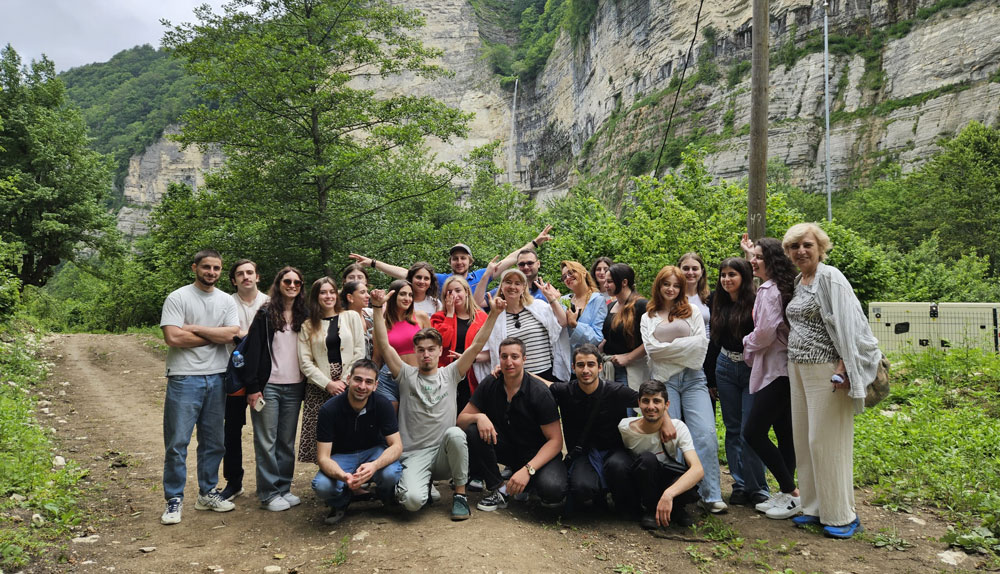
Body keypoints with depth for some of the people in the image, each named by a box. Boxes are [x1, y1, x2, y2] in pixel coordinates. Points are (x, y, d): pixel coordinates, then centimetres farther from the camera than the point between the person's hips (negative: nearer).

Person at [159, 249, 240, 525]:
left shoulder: (226, 301, 9)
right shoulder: (177, 298, -4)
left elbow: (231, 334, -6)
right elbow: (173, 337, -16)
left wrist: (193, 328, -10)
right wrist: (215, 336, -7)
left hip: (217, 378, 4)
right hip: (184, 378, -4)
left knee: (213, 442, 12)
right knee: (177, 442, -1)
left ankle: (207, 493, 26)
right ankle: (174, 499, 12)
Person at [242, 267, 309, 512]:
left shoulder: (304, 316, 9)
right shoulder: (266, 314, -3)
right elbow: (253, 350, -6)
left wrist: (307, 385, 5)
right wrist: (252, 386, -11)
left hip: (294, 387, 4)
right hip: (269, 385, -4)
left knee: (287, 441, 10)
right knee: (266, 441, 2)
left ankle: (284, 488, 20)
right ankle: (269, 493, 11)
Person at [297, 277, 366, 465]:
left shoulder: (351, 317, 8)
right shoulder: (308, 326, 9)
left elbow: (359, 352, 3)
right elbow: (305, 361, 2)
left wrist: (345, 381, -6)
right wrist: (328, 384, -8)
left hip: (349, 385, 0)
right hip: (319, 388, 1)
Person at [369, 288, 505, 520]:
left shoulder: (449, 374, 9)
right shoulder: (406, 375, 6)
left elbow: (477, 345, 0)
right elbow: (384, 344, -5)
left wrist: (493, 314, -10)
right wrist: (378, 308, -16)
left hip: (444, 453, 1)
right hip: (414, 455, -1)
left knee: (455, 434, -35)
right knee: (413, 501, -29)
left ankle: (460, 494, -14)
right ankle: (424, 485, 11)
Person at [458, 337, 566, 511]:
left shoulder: (539, 392, -18)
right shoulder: (490, 385, -6)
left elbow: (555, 440, -18)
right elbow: (461, 420, -4)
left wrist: (527, 470, -30)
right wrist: (478, 417, -29)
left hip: (536, 453, -4)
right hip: (506, 449, 4)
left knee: (552, 489, -35)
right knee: (473, 431, -23)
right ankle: (496, 489, -7)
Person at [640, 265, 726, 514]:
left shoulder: (692, 312, 15)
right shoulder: (648, 317, 13)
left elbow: (701, 343, 3)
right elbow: (651, 348, -2)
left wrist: (670, 347, -5)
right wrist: (685, 345, -4)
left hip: (692, 378, 1)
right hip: (664, 379, 0)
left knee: (706, 435, -10)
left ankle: (711, 496, -4)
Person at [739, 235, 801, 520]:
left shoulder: (769, 289, -15)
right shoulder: (782, 287, 14)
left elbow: (766, 331, -21)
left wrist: (748, 344, 0)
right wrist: (750, 251, 42)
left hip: (776, 371, -10)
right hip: (782, 370, 10)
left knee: (753, 432, -8)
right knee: (783, 434, 12)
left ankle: (791, 493, -1)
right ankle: (786, 494, 18)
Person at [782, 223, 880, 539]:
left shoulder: (830, 278, -11)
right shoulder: (799, 281, 14)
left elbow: (846, 324, -17)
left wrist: (843, 368, -21)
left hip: (825, 369, -8)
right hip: (798, 369, 8)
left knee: (826, 441, -4)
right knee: (803, 440, 11)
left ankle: (842, 516, 9)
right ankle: (815, 508, 22)